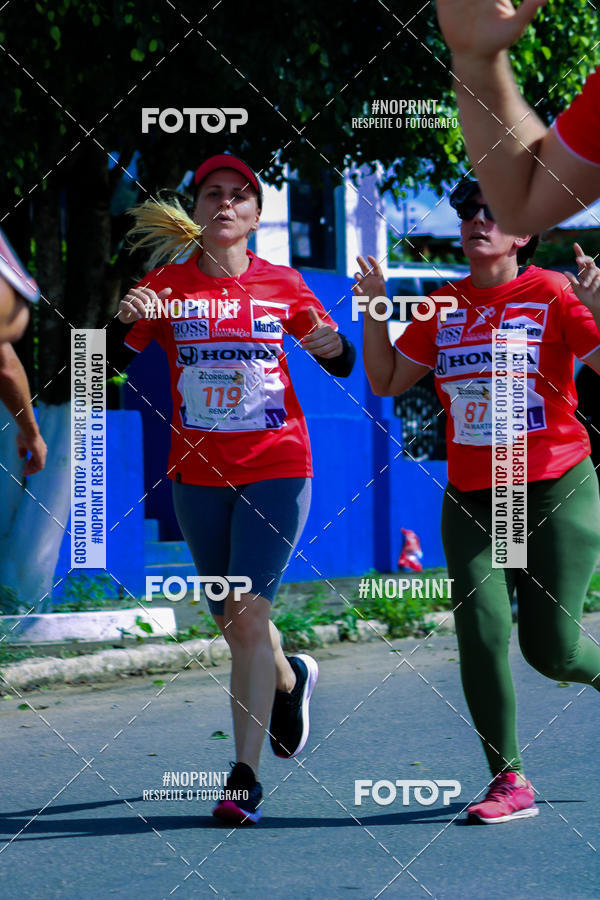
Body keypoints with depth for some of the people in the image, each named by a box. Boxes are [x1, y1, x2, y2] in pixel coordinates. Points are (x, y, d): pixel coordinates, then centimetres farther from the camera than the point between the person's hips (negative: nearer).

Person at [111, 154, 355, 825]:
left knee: (248, 616, -14)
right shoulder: (168, 284, 0)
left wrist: (331, 345, -11)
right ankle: (290, 679, 48)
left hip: (276, 469, -2)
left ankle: (245, 778, -10)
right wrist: (124, 317, -29)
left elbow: (343, 365, 12)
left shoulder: (283, 285, 2)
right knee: (229, 618, 14)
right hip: (197, 473, 2)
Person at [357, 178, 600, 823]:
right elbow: (387, 381, 15)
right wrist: (374, 310, 5)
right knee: (480, 631, -10)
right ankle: (509, 782, 0)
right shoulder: (444, 305, 9)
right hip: (471, 498, 4)